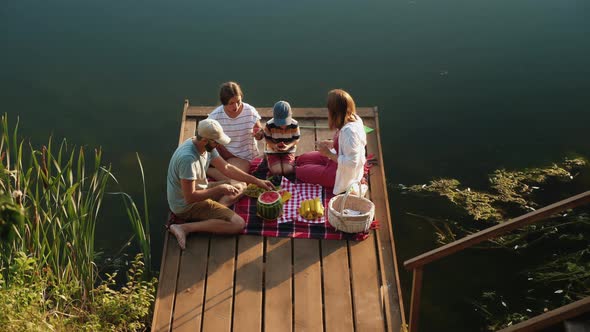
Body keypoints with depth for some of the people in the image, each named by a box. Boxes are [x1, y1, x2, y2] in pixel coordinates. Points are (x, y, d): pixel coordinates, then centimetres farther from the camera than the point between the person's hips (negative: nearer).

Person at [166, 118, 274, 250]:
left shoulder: (207, 146, -6)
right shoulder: (188, 158, -33)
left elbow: (226, 168, 5)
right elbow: (190, 197, -30)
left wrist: (257, 181, 1)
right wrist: (220, 188, -21)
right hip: (186, 205, -9)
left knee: (241, 186, 14)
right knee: (238, 224, -17)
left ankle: (214, 212, -7)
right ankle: (185, 228, -16)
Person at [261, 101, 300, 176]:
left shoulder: (294, 125, -18)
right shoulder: (269, 125, -19)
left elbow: (296, 139, -7)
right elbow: (267, 139, -6)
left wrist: (288, 146, -27)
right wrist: (274, 146, -26)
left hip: (288, 151, 0)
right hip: (273, 151, 0)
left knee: (287, 170, -15)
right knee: (276, 170, -15)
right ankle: (268, 159, 18)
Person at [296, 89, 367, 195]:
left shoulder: (349, 131, -35)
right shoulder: (354, 119, -8)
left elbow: (351, 163, -34)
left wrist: (329, 154, -23)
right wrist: (331, 144, -1)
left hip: (341, 174, -10)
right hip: (337, 161, 10)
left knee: (299, 171, 3)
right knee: (301, 159, 16)